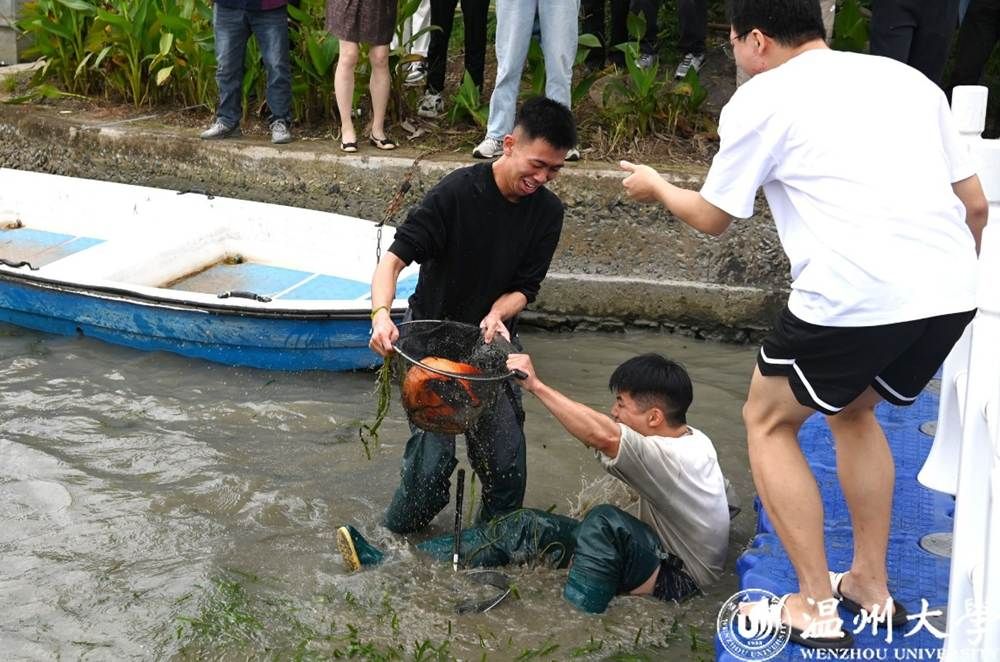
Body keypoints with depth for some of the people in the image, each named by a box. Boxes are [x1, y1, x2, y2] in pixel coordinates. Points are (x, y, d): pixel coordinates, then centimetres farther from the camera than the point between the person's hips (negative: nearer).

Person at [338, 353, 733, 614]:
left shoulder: (673, 457, -29)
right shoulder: (691, 439, 1)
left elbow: (601, 435, -43)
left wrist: (536, 386, -38)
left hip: (678, 577, -9)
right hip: (654, 550, 9)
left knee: (605, 521, -39)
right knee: (524, 530, -6)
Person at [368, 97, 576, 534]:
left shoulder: (547, 212, -5)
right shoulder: (457, 192, -20)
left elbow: (524, 288, -2)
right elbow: (393, 259, -23)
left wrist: (498, 314, -24)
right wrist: (381, 314, -41)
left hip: (492, 339, 4)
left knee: (506, 456, -2)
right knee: (435, 452, -13)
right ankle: (401, 534, 14)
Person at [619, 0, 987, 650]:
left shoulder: (761, 99, 4)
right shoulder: (909, 78, 20)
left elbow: (712, 217, 14)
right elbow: (976, 205, 19)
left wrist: (656, 186, 33)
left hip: (854, 297, -6)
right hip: (951, 292, 7)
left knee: (769, 423, 18)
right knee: (855, 412, 31)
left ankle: (816, 607, 15)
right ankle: (871, 583, 34)